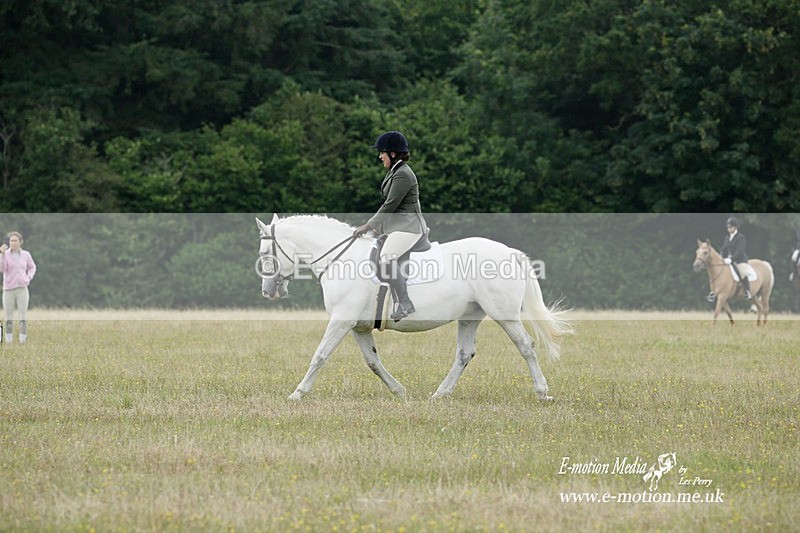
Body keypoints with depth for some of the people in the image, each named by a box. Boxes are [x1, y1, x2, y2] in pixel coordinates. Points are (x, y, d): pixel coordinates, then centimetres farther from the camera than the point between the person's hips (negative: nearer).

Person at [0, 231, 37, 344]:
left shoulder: (26, 255, 4)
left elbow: (32, 267, 20)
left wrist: (29, 277, 2)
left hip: (22, 289, 1)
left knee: (23, 316, -5)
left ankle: (23, 341, -3)